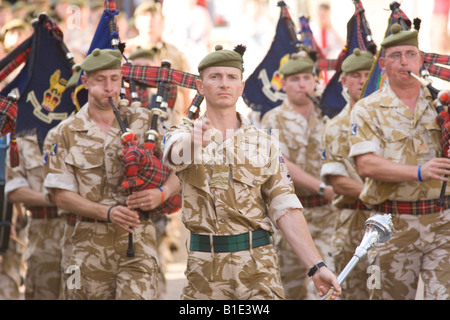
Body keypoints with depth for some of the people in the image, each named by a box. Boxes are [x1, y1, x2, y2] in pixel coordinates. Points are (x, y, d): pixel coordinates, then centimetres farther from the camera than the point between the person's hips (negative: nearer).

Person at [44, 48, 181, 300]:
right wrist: (106, 212, -14)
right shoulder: (68, 133, 5)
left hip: (139, 238, -1)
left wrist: (162, 193, -14)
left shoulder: (145, 121, 6)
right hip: (92, 242, 1)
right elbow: (61, 194, 0)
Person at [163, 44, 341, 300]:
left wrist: (316, 266, -6)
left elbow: (285, 209, 3)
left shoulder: (264, 143, 8)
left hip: (258, 262, 0)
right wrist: (194, 140, -46)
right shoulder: (183, 135, 5)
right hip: (205, 264, 0)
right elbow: (176, 154, -21)